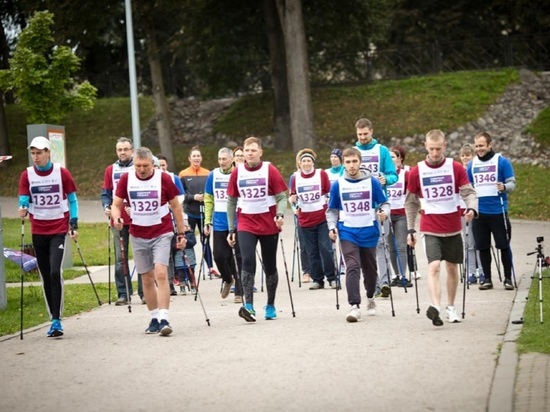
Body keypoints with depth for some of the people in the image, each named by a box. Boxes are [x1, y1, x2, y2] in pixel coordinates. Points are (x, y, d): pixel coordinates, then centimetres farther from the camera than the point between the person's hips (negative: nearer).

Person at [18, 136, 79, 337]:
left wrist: (74, 224, -2)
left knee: (55, 272, -16)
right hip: (38, 231, 3)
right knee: (46, 277, 7)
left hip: (59, 230, -3)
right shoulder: (27, 175, 2)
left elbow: (72, 199, 5)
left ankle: (56, 320, -14)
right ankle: (54, 320, 16)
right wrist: (23, 209, -24)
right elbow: (24, 199, -2)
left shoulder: (62, 173, -2)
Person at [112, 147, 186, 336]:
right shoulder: (126, 179, -3)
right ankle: (154, 318, 19)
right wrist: (116, 218, -21)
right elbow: (116, 204, 3)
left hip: (162, 234, -3)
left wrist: (181, 234, 3)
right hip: (138, 236, 3)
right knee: (147, 279, 7)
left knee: (161, 274, -17)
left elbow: (176, 206, 3)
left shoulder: (164, 179, -7)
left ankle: (164, 319, -20)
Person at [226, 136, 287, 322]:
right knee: (248, 261, -18)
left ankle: (270, 306, 21)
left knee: (270, 266, 8)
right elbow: (231, 201, 11)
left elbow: (282, 197, -3)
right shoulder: (237, 172, 3)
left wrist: (280, 215, -22)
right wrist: (231, 229, 10)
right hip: (246, 225, 1)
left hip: (269, 225, 0)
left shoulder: (270, 170, -3)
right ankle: (249, 305, -23)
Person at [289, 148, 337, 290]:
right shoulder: (296, 178, 4)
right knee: (312, 252, 5)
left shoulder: (322, 174, -1)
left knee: (325, 249, -8)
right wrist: (292, 199, -10)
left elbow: (330, 193, 5)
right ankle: (317, 280, 13)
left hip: (323, 218, -2)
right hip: (305, 220, 2)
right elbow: (293, 197, 12)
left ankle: (332, 278, 1)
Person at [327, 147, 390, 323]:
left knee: (370, 268, 15)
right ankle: (354, 306, -20)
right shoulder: (337, 184, 0)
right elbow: (332, 209, 9)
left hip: (369, 232, 1)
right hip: (347, 233, -1)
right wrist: (332, 226, -5)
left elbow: (384, 203, 4)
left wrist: (384, 212, -17)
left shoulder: (372, 182, -3)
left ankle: (370, 298, 39)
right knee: (352, 267, -16)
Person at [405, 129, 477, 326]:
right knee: (434, 266, -19)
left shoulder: (456, 168, -2)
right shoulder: (416, 172, -2)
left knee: (452, 267, 10)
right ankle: (435, 307, -32)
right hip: (430, 229, -2)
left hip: (453, 228, 2)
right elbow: (411, 202, 8)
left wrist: (472, 208, -25)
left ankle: (451, 308, 26)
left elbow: (469, 192, -3)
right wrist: (410, 229, 8)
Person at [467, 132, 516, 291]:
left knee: (504, 245, 0)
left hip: (498, 211, -4)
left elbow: (512, 183, -4)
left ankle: (508, 278, 10)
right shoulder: (472, 165, 10)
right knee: (483, 247, 7)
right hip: (479, 211, 4)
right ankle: (487, 279, 16)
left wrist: (504, 187, -24)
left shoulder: (502, 161, -2)